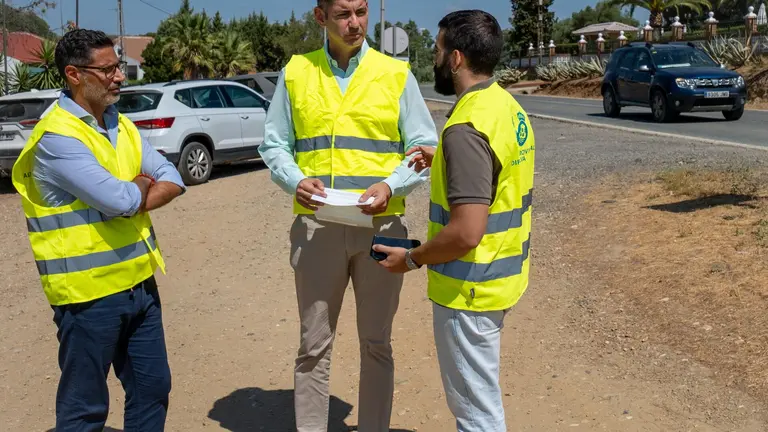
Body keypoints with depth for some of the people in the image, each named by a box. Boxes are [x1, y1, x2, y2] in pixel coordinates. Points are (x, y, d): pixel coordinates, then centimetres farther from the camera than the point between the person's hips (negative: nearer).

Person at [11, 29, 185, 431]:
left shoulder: (121, 125, 10)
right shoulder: (57, 136, -16)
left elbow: (172, 180, 5)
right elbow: (121, 199, -24)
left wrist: (133, 200, -13)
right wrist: (142, 184, -2)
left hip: (139, 283, 8)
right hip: (89, 292, -8)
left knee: (152, 388, 16)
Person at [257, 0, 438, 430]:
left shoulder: (396, 74, 2)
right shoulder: (295, 72, 6)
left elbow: (425, 148, 2)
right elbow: (274, 144, 9)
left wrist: (390, 186, -16)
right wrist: (295, 180, -12)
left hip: (381, 226, 0)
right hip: (316, 227, 1)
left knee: (376, 344, 11)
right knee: (314, 345, 8)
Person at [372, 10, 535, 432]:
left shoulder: (466, 127, -26)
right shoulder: (508, 106, 5)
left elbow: (466, 233, -29)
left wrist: (412, 259, -14)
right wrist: (444, 162, 13)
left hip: (471, 286, -10)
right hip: (501, 272, 10)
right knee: (477, 394, 26)